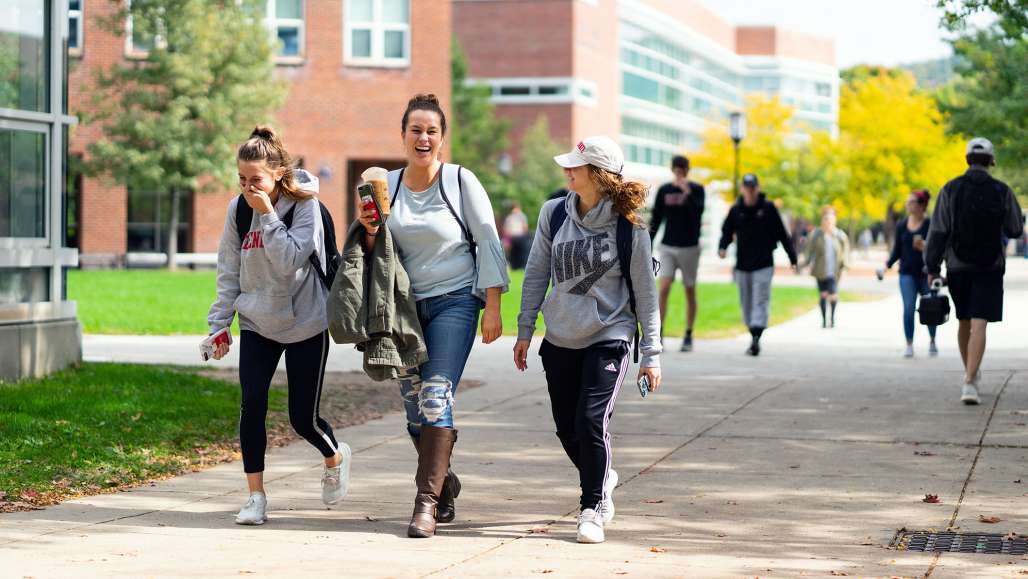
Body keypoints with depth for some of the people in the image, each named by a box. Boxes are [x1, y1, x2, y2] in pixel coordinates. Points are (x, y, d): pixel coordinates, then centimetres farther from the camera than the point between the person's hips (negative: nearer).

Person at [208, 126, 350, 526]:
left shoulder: (305, 207, -13)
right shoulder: (238, 209, -1)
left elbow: (291, 260, -25)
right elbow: (228, 271, 7)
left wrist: (267, 215, -26)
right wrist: (219, 324, 4)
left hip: (306, 325, -3)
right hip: (256, 325, 3)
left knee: (303, 418, 0)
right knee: (252, 404, -14)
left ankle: (335, 457, 35)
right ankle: (256, 497, -4)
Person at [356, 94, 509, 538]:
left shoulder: (460, 181, -5)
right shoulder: (387, 186, 6)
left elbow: (487, 242, -3)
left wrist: (492, 308, -7)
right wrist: (370, 233, -10)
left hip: (454, 301, -4)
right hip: (407, 304, 4)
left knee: (436, 395, -17)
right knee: (413, 401, 5)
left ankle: (427, 502, -17)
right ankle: (444, 483, 28)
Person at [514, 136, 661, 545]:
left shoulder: (629, 227, -10)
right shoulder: (554, 214, 0)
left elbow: (645, 293, -4)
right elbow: (536, 275, 8)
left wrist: (651, 354, -4)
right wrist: (524, 331, 7)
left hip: (609, 338, -4)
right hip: (560, 340, 4)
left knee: (592, 421, -15)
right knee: (568, 427, 11)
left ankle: (592, 510, -1)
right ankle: (603, 479, 39)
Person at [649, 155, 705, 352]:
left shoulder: (696, 190, 0)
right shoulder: (664, 190, 6)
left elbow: (698, 212, -17)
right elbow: (656, 219, 10)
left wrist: (687, 193, -27)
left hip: (689, 247, -1)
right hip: (667, 247, 1)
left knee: (690, 292, 5)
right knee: (664, 289, -11)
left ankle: (688, 337, 12)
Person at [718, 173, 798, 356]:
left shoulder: (768, 208, 0)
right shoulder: (736, 210, 6)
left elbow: (782, 234, 4)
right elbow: (727, 232, 9)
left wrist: (792, 257, 4)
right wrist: (722, 247, -13)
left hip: (764, 265, -3)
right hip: (742, 265, 3)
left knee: (760, 301, -14)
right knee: (747, 304, 9)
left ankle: (756, 337, -23)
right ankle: (754, 336, 21)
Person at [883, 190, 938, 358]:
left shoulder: (930, 224, -4)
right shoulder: (901, 226, 7)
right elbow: (897, 250, 11)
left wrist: (924, 246, -27)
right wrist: (888, 265, -3)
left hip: (926, 273, -2)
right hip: (907, 273, 2)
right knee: (908, 308, -9)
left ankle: (932, 341, 29)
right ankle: (909, 345, -4)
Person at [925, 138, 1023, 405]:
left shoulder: (950, 190, -3)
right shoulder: (1002, 191, -5)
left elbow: (938, 231, -7)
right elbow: (1015, 230, 5)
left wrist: (932, 268, -2)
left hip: (958, 266, 2)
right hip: (990, 269, -2)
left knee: (965, 321, 20)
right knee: (978, 325, -9)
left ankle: (971, 372, 36)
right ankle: (969, 383, -23)